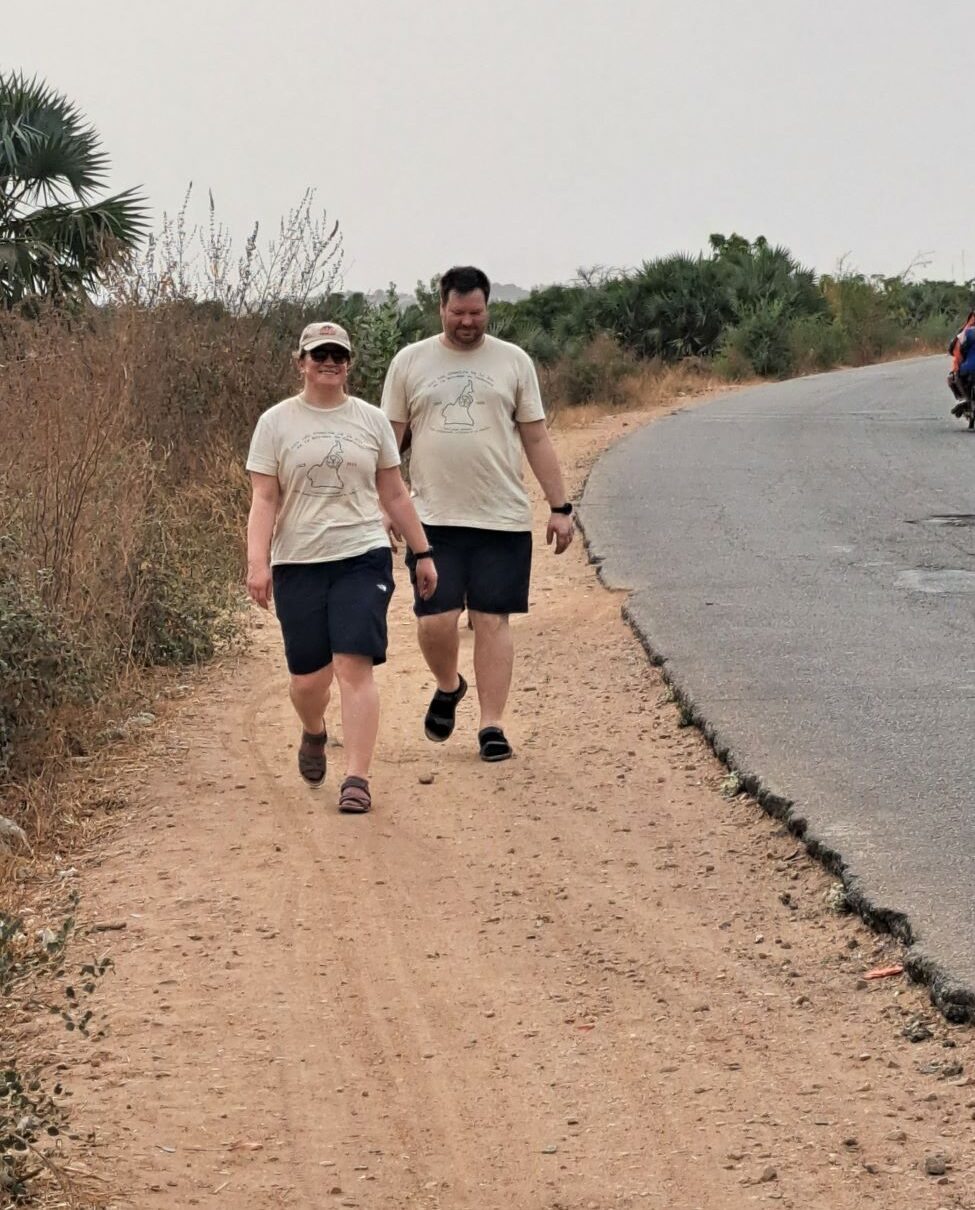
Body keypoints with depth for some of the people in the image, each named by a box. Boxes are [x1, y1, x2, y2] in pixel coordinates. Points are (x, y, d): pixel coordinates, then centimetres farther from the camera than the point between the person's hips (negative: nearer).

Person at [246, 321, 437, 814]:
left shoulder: (370, 420, 8)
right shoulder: (276, 423, 3)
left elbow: (394, 495, 14)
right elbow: (264, 500, -1)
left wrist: (423, 553, 14)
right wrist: (258, 562, -13)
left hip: (361, 557, 0)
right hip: (298, 564, 0)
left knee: (354, 666, -13)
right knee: (308, 677, 5)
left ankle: (357, 778, -11)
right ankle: (313, 733, 39)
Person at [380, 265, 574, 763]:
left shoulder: (513, 361, 7)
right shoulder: (410, 362, 6)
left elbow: (536, 438, 8)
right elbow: (390, 439, 10)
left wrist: (560, 506, 3)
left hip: (502, 518, 0)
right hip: (432, 517, 0)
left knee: (492, 621, -1)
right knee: (435, 621, -5)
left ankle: (491, 726, 5)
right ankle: (448, 687, 25)